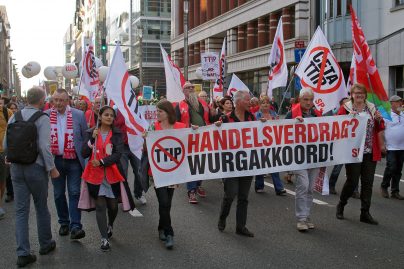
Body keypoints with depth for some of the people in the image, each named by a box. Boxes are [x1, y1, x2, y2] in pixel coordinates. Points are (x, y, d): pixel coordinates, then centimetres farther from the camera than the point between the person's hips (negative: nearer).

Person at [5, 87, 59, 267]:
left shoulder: (14, 117, 4)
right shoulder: (42, 118, -12)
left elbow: (6, 144, 9)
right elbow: (43, 146, -19)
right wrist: (51, 168, -10)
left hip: (16, 168, 4)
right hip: (36, 167, -4)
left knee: (21, 210, 6)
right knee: (41, 208, 13)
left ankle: (23, 253, 5)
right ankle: (45, 244, 29)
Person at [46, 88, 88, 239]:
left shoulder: (79, 115, -2)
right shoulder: (46, 115, 0)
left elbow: (86, 138, 2)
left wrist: (85, 158, -2)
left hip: (74, 160, -2)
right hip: (55, 160, 2)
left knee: (74, 193, -4)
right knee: (58, 193, 12)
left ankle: (75, 226, -3)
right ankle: (64, 223, 26)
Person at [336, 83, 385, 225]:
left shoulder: (372, 108, 9)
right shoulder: (345, 108, -2)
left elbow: (379, 128, 13)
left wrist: (381, 145, 4)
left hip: (370, 152, 4)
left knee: (368, 182, 5)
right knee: (352, 181, -1)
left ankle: (365, 213, 13)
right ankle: (341, 205, 24)